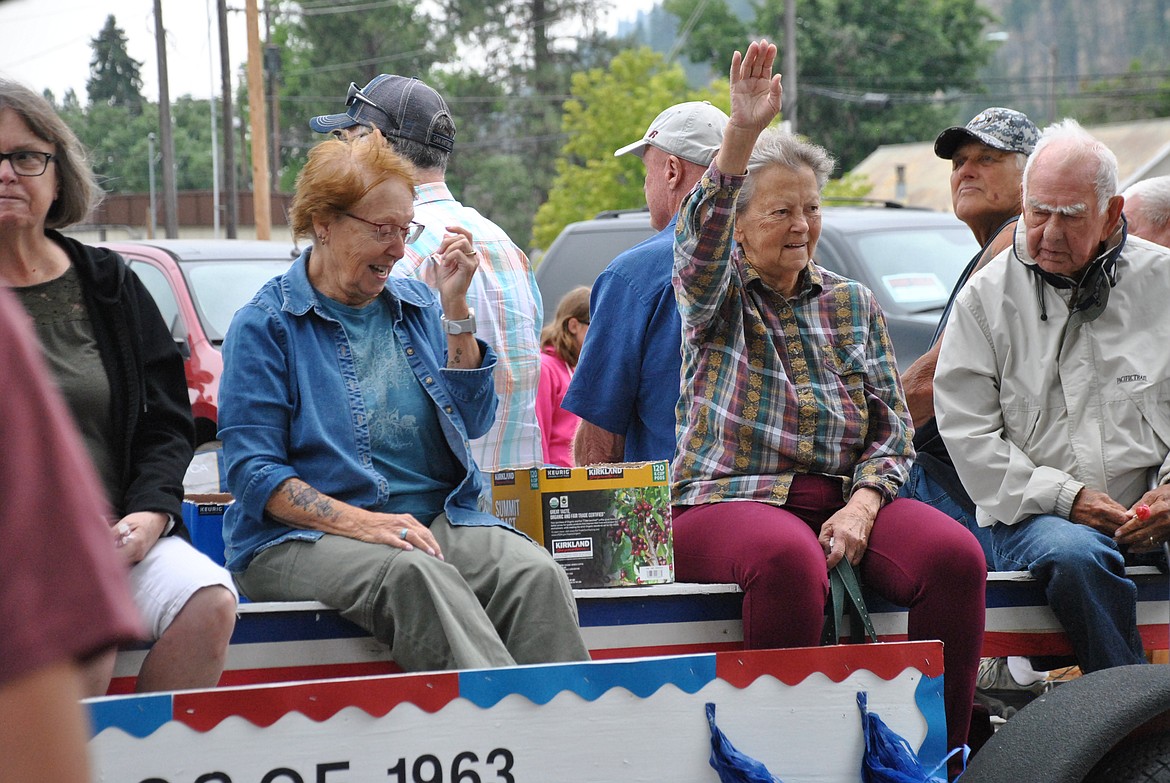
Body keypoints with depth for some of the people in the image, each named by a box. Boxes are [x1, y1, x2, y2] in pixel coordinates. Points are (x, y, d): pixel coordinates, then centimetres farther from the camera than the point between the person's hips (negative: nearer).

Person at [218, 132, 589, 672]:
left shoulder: (416, 305, 16)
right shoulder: (266, 324, 1)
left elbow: (472, 423, 9)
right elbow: (253, 471, -6)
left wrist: (454, 309, 1)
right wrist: (359, 523, -20)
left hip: (437, 520, 5)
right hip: (304, 536, -4)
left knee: (536, 574, -26)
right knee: (415, 574, -37)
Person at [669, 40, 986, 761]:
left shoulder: (852, 304, 20)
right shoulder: (716, 296, 9)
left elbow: (892, 425, 14)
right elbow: (701, 242, -16)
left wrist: (862, 505, -7)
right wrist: (743, 134, -31)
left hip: (847, 499, 4)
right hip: (731, 497, -4)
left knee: (956, 556, -27)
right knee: (790, 561, -40)